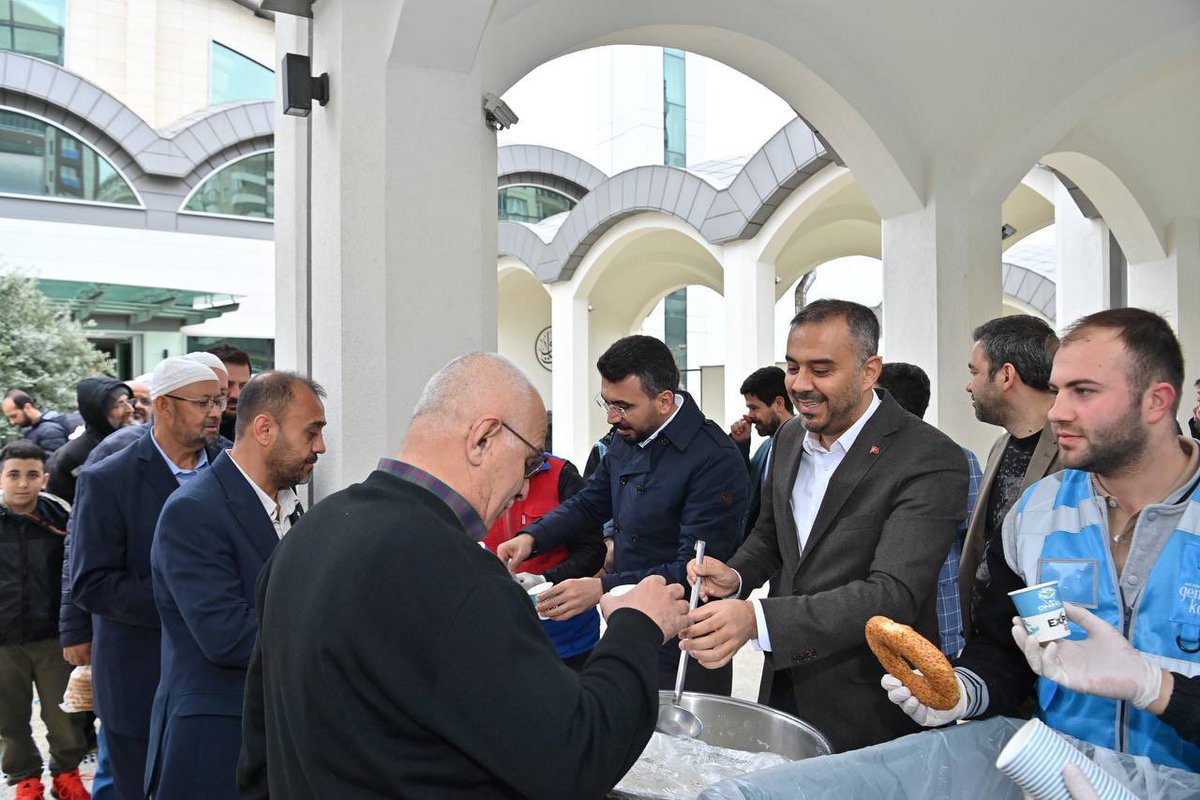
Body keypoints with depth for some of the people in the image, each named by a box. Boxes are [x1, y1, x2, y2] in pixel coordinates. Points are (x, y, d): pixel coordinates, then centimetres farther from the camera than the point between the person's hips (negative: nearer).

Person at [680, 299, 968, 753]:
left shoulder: (931, 460, -20)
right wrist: (737, 576, -5)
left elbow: (894, 594, -29)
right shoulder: (789, 439, 3)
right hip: (783, 685, 6)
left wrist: (757, 618, -39)